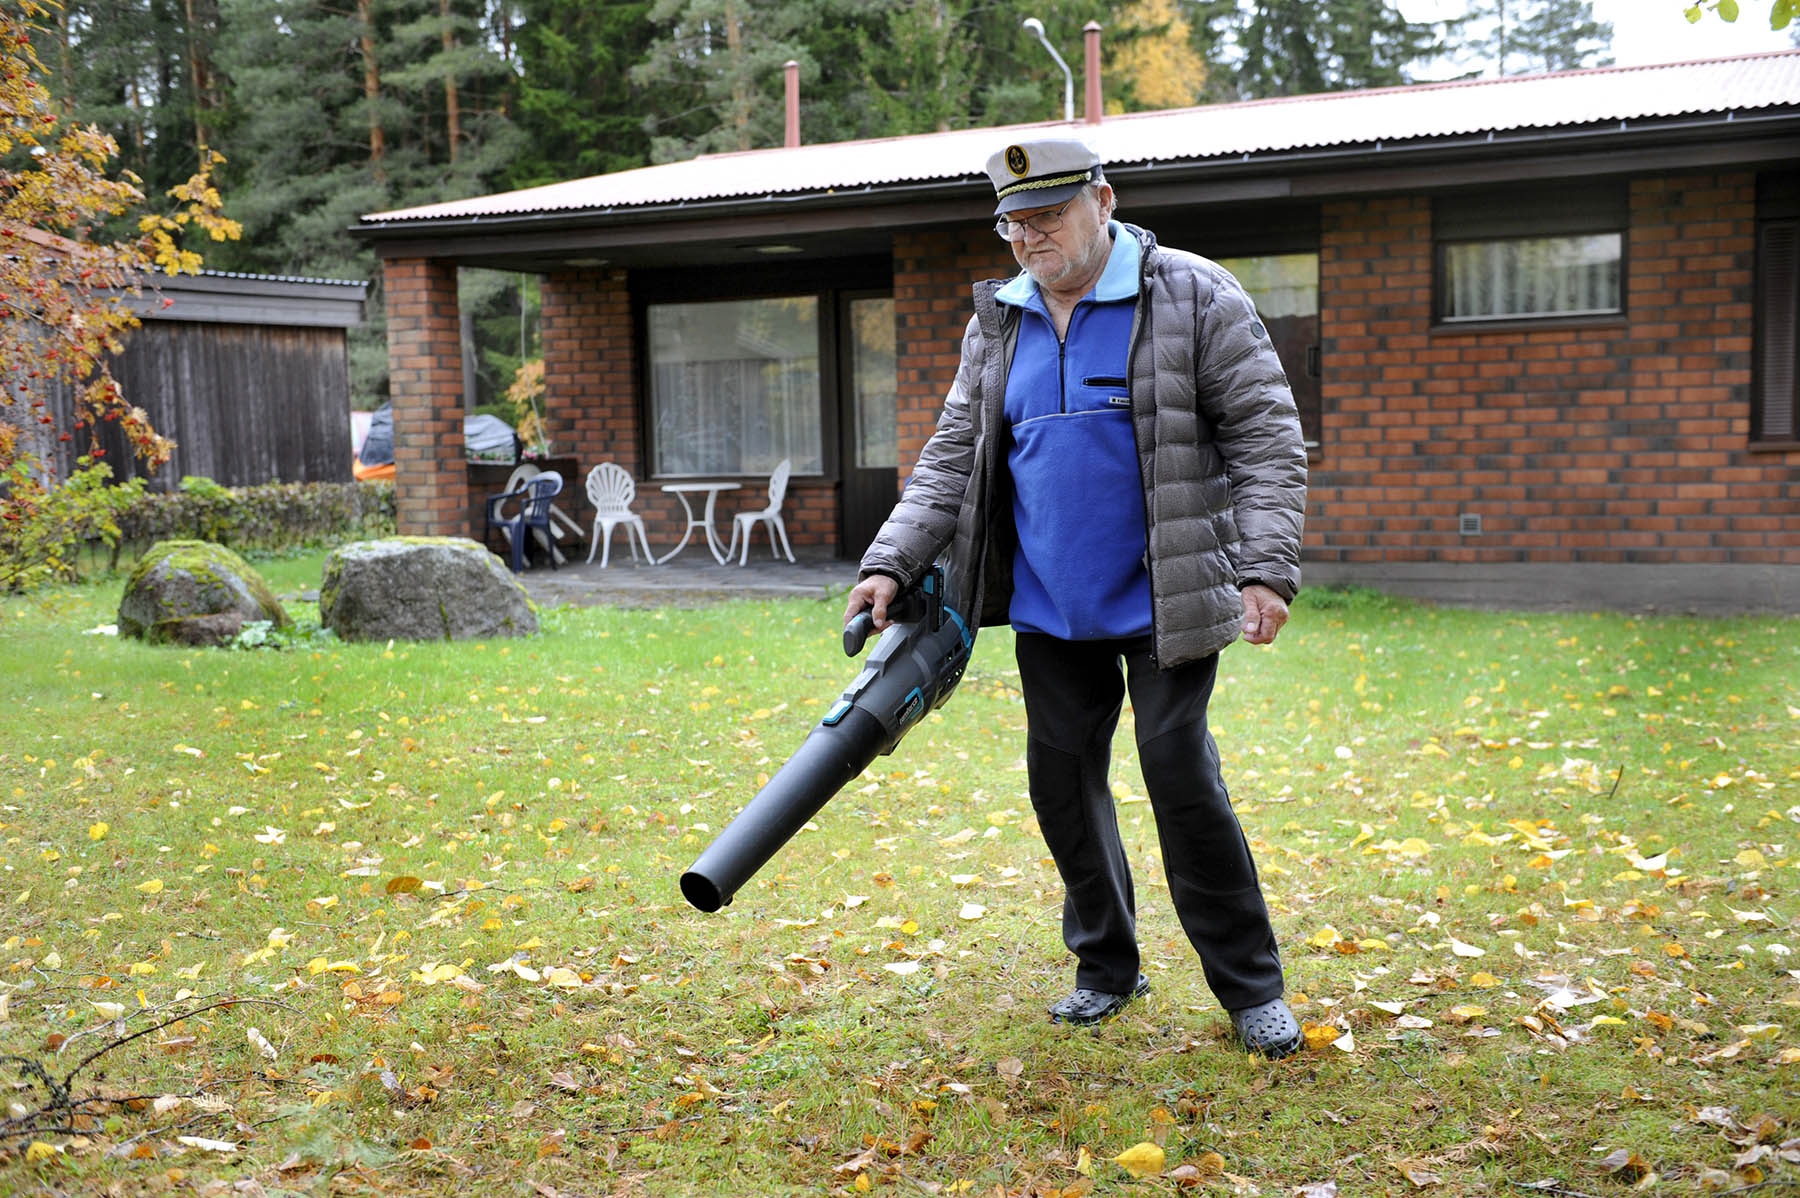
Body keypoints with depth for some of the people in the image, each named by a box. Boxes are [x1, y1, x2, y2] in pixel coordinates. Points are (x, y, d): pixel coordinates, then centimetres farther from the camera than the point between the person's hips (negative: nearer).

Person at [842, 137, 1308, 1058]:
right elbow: (953, 459, 11)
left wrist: (1267, 569, -16)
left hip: (1163, 601, -5)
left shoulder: (1193, 298, -5)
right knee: (1061, 778, 7)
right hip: (1049, 607, 5)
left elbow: (1267, 436, -6)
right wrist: (890, 564, -1)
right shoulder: (997, 325, 9)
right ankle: (1106, 966, 26)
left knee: (1180, 775, -8)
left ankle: (1251, 988, 8)